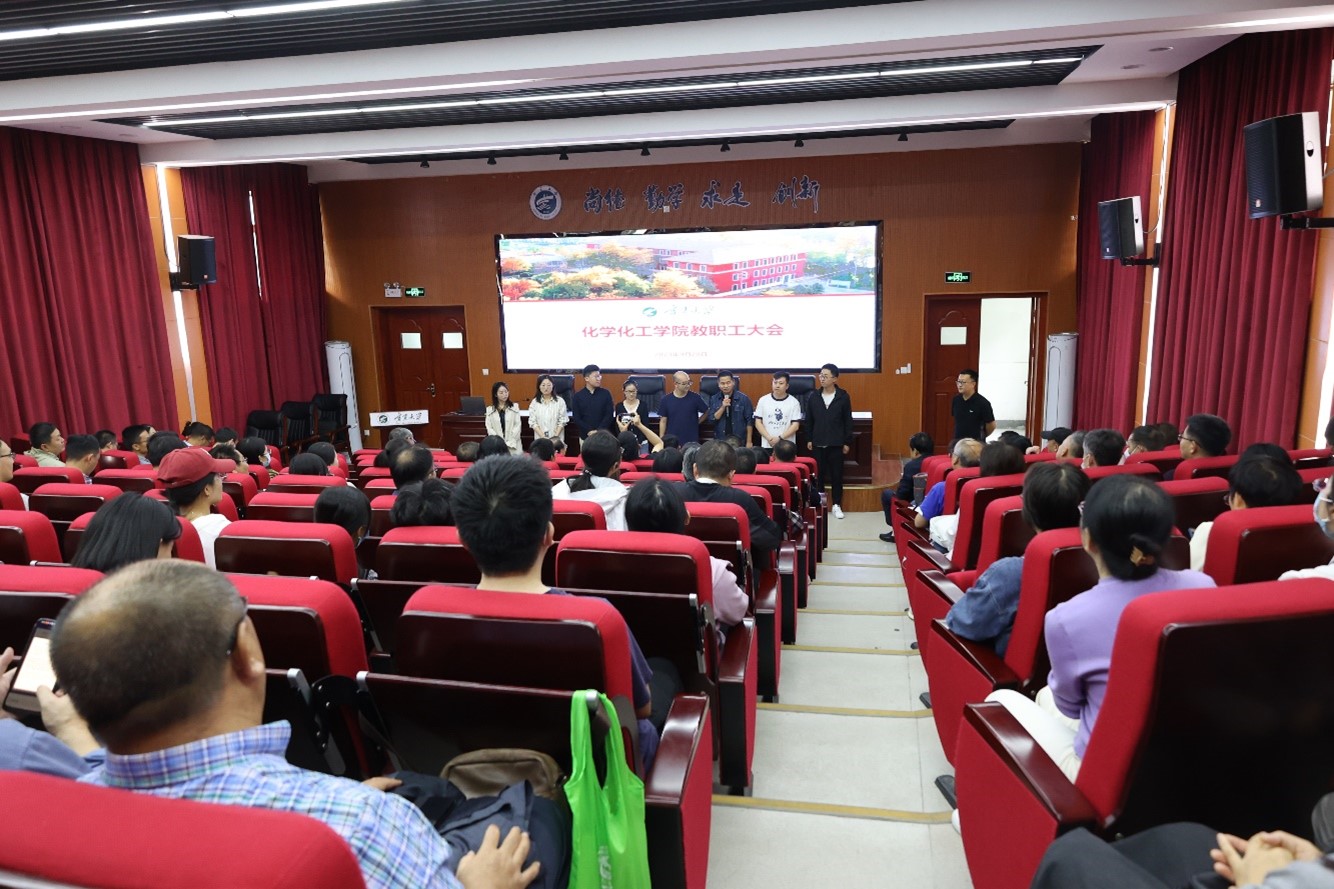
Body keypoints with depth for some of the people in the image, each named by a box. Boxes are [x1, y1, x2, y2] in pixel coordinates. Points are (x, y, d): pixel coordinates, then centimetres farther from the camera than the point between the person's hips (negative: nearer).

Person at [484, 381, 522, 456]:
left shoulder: (514, 407, 6)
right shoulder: (490, 409, 8)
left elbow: (518, 425, 1)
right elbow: (489, 428, 3)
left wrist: (510, 442, -8)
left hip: (513, 447, 0)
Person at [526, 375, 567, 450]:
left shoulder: (560, 401, 0)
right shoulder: (534, 402, 3)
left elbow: (562, 421, 0)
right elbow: (532, 422, 0)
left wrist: (555, 436, -9)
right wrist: (543, 437, -10)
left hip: (557, 439, -1)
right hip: (540, 439, 1)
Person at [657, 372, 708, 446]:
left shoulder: (695, 397, -6)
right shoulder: (666, 400, -3)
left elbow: (706, 412, 9)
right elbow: (663, 421, 3)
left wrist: (696, 422, 5)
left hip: (691, 441, 0)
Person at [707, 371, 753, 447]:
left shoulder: (743, 398, -5)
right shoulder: (714, 399, 2)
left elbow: (749, 421, -3)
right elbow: (711, 420, -4)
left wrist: (748, 442, -5)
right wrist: (723, 407, -17)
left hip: (739, 441, -2)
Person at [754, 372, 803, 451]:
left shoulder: (794, 402, -1)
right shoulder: (763, 400, 4)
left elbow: (795, 425, -4)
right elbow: (758, 422, 4)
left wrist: (780, 438, -14)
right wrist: (769, 438, -10)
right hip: (767, 446, 1)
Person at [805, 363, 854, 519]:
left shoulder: (843, 397, -4)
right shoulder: (813, 396, 1)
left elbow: (848, 421, -1)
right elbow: (809, 420, 6)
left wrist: (847, 442, -2)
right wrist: (809, 439, 3)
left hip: (836, 443, -1)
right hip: (818, 442, 2)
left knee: (836, 474, 5)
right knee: (819, 472, 8)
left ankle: (837, 505, 13)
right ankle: (819, 498, 24)